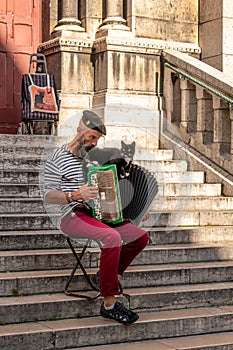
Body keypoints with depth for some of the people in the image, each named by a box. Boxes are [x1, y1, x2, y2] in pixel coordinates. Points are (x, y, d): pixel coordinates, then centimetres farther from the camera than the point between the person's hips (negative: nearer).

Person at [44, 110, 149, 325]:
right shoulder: (58, 158, -3)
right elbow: (48, 196, -10)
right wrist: (75, 196, -27)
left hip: (97, 213, 8)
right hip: (73, 216, -8)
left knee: (141, 236, -5)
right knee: (112, 237, -33)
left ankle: (111, 277, 15)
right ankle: (109, 304, -28)